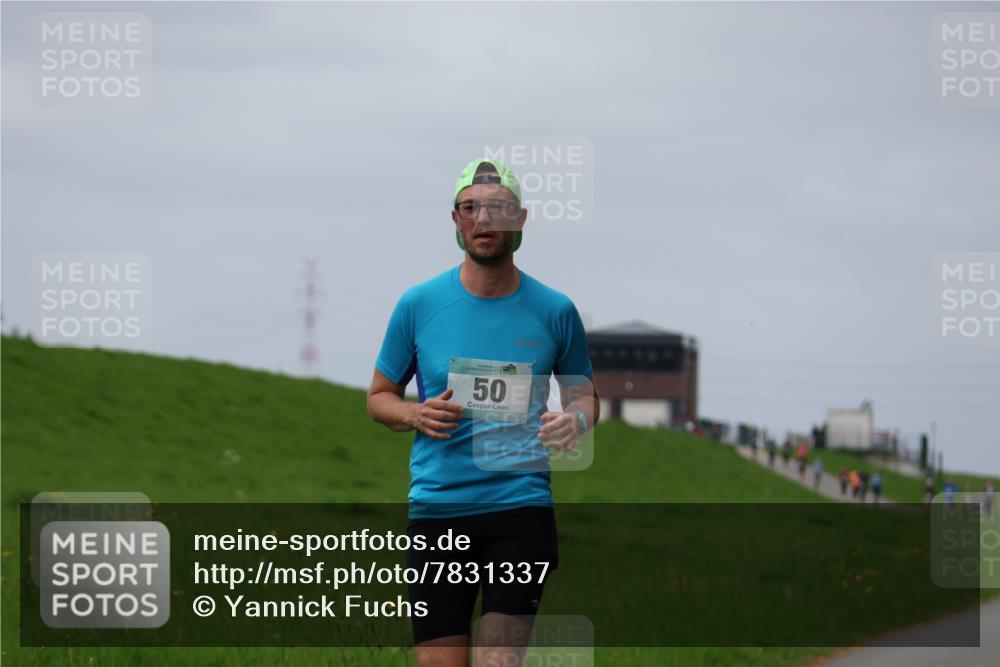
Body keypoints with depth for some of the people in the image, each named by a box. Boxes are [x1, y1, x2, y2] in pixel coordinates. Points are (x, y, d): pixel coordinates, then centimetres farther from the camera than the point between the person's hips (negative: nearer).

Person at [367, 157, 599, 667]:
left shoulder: (555, 311, 5)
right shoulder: (418, 304, 5)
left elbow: (584, 393, 17)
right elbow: (380, 396, 15)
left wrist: (575, 419, -7)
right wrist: (416, 416, -7)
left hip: (521, 507, -1)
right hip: (436, 506, 1)